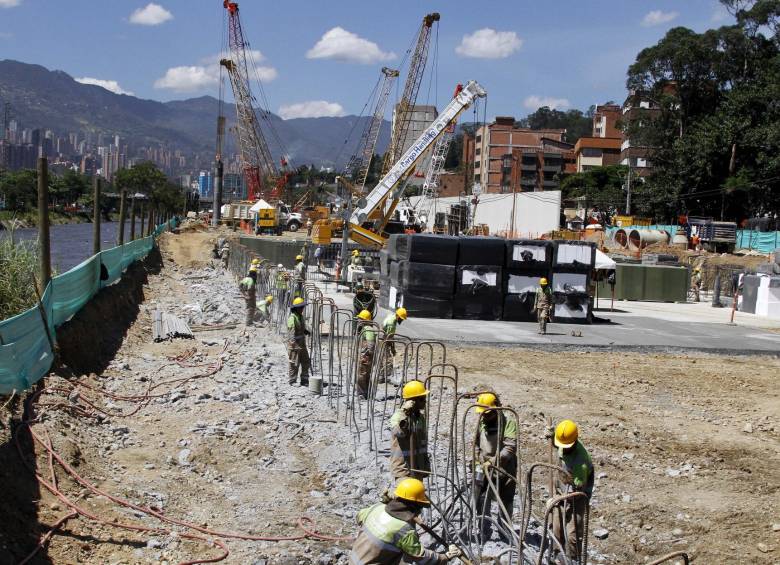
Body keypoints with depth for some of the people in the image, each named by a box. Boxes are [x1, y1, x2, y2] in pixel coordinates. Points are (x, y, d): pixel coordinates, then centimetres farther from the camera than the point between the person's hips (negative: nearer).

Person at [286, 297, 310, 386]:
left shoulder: (301, 316, 13)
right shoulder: (292, 318, -16)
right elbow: (291, 331, -24)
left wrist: (306, 331, 7)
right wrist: (293, 342, -31)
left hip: (302, 343, 9)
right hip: (294, 344, -9)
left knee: (306, 362, 12)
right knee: (294, 364, -2)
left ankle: (304, 381, 21)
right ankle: (292, 381, 8)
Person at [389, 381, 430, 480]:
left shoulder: (421, 416, 8)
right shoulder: (398, 416, -17)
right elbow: (398, 432, -40)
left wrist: (426, 464, 20)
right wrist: (404, 411, -39)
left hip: (418, 468, 8)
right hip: (403, 469, -8)